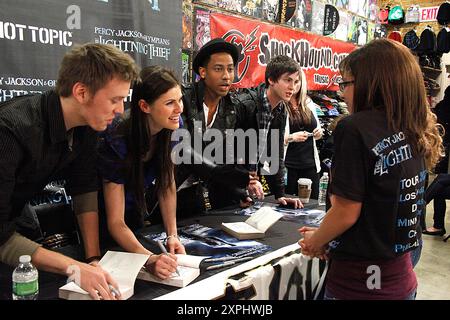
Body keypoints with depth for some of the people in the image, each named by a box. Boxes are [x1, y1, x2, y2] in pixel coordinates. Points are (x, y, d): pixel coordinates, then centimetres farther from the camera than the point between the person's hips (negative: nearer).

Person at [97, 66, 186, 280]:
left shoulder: (172, 128, -19)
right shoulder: (117, 143, -36)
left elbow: (167, 184, -10)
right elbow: (115, 222, -34)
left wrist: (172, 235, -21)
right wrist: (149, 258, -49)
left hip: (136, 217, 5)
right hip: (103, 227, -5)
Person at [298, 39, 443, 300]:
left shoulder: (355, 128, -19)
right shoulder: (416, 134, 3)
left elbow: (346, 212, -18)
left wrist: (314, 242, 1)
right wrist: (325, 236, 15)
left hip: (359, 283, -7)